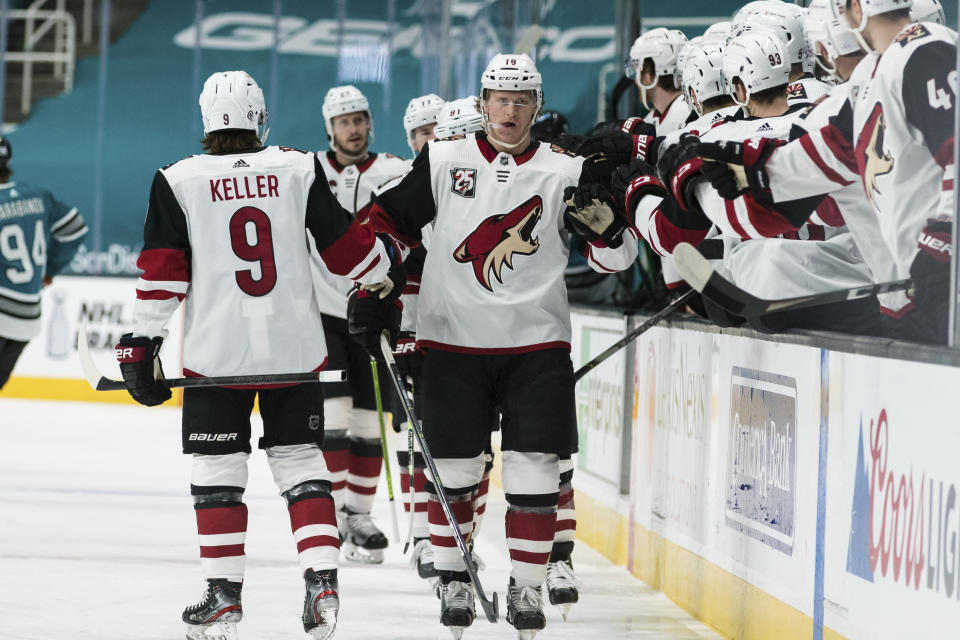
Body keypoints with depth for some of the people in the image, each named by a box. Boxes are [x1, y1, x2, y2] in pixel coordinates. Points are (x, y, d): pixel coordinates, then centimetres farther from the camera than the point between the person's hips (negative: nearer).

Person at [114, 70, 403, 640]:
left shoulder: (179, 181, -2)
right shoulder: (299, 169, 0)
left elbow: (163, 273, -4)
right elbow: (345, 244, 5)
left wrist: (143, 345, 1)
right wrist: (389, 271, 24)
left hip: (216, 352, -2)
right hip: (296, 348, 2)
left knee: (217, 471, 7)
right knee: (300, 461, 11)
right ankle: (322, 579, -1)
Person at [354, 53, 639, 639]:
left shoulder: (565, 171, 2)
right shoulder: (441, 162, 3)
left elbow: (618, 257, 0)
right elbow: (388, 226, 10)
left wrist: (600, 213, -20)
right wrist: (372, 296, 2)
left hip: (537, 345, 0)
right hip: (454, 341, 0)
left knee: (535, 474, -4)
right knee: (455, 469, 4)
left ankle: (527, 589, 8)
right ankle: (454, 581, 20)